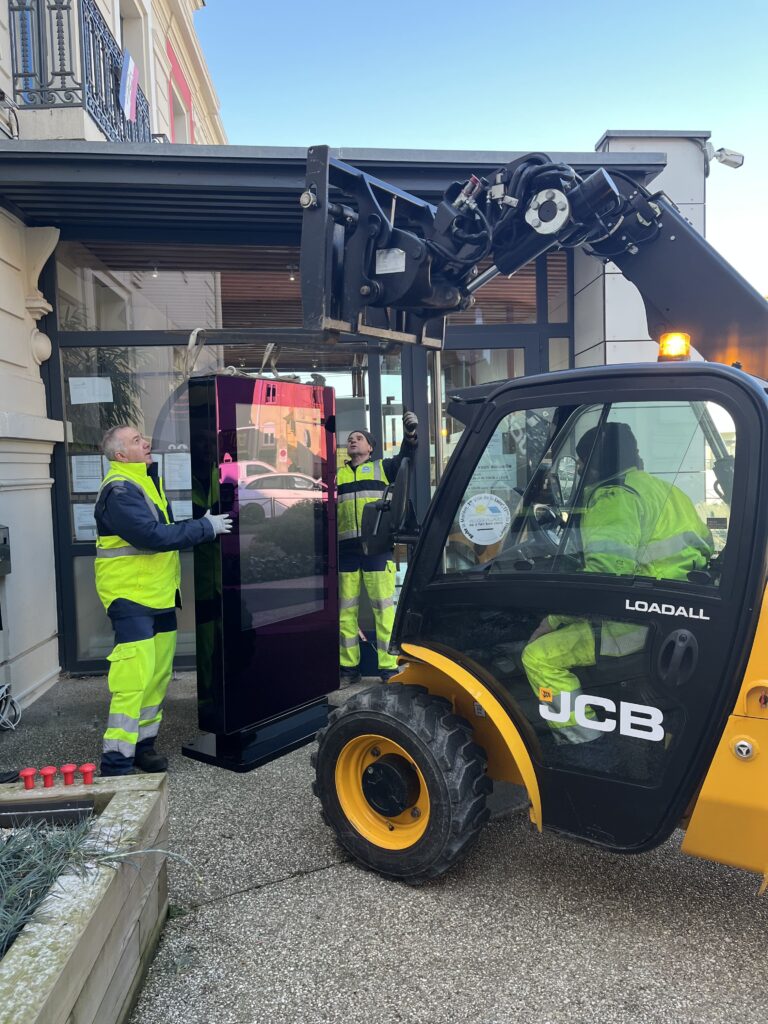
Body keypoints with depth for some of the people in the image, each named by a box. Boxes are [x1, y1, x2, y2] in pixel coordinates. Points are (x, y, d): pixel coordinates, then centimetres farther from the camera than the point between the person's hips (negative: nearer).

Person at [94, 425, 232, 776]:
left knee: (159, 675, 12)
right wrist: (205, 528, -17)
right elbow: (153, 536, -25)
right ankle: (116, 764, -4)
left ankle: (142, 744, 25)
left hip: (159, 594, 9)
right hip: (130, 596, -9)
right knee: (134, 678, -11)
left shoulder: (147, 480, 16)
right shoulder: (119, 490, -16)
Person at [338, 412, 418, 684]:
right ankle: (348, 666, 15)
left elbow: (405, 457, -4)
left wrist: (410, 434, -23)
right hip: (346, 548, 3)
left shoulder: (382, 467, 11)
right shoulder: (338, 475, 18)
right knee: (345, 609, 6)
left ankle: (388, 666, 3)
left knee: (383, 607, -3)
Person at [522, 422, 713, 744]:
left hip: (646, 621, -10)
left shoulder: (614, 497, -12)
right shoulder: (656, 487, 20)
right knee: (569, 633, 26)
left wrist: (552, 621, -10)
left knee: (539, 657, -8)